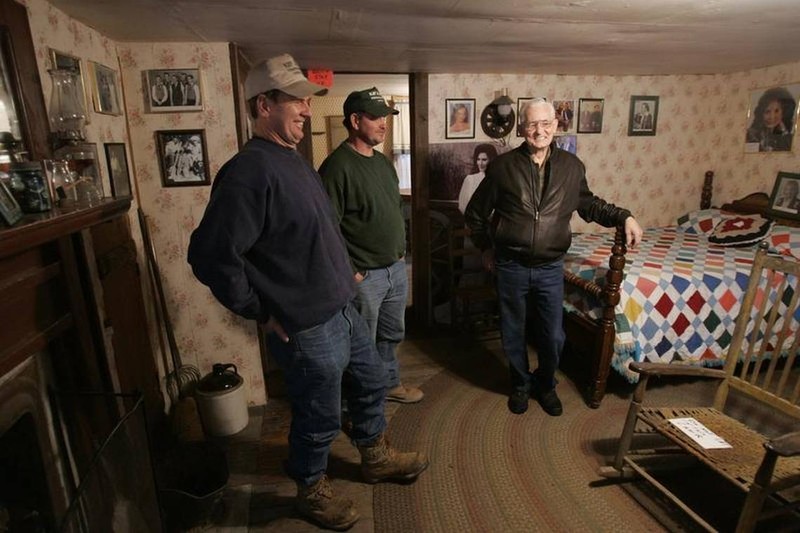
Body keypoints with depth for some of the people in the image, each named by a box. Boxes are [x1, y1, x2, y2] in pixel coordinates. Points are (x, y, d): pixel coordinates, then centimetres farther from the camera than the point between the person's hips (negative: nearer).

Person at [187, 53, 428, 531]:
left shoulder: (292, 159, 9)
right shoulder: (249, 172, -22)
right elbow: (211, 256, -26)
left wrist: (342, 275, 15)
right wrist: (260, 312, -16)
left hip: (344, 311, 9)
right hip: (308, 328, -9)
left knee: (371, 384, 25)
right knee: (320, 419, 12)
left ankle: (377, 458, 50)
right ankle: (312, 491, 41)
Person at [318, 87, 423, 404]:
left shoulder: (383, 162, 11)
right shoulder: (338, 166, -17)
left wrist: (401, 250, 16)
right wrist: (349, 271, -18)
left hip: (396, 268, 8)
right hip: (364, 275, -8)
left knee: (392, 335, 22)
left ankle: (390, 384, 43)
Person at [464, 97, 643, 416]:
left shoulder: (572, 166, 0)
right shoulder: (503, 166, -7)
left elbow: (588, 205, 16)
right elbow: (475, 214, 4)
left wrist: (623, 216, 3)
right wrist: (486, 248, 6)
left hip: (550, 268, 2)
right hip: (510, 267, -1)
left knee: (553, 336, 10)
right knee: (513, 334, 13)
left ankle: (545, 384, 38)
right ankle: (521, 384, 38)